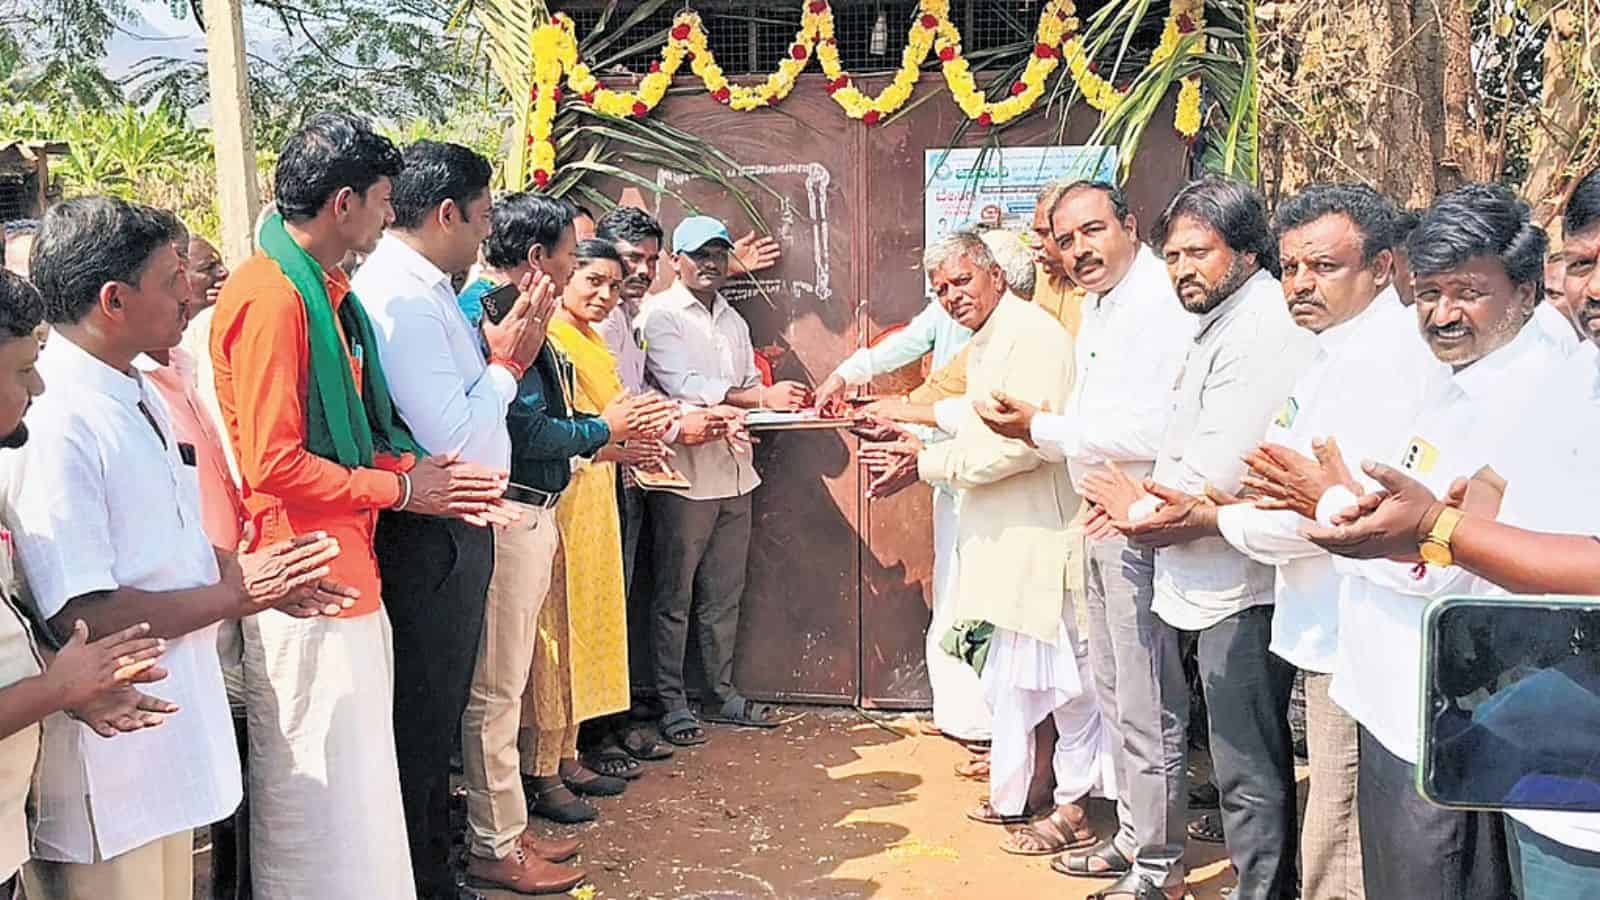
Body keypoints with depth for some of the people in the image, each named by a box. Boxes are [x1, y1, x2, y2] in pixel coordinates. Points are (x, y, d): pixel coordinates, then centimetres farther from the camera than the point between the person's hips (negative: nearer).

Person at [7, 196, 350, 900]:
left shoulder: (141, 399, 10)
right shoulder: (50, 421, -22)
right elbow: (80, 617, -26)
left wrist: (261, 577, 4)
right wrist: (236, 592, -17)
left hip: (170, 739, 9)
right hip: (103, 771, -9)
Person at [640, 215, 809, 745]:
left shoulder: (732, 319, 18)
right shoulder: (660, 315, -6)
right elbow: (682, 385, -18)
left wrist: (784, 400, -3)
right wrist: (760, 396, -23)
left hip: (734, 471, 7)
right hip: (684, 475, -7)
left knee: (724, 594, 14)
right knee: (675, 596, 3)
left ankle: (723, 693, 24)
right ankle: (672, 703, 12)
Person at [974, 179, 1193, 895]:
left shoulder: (1159, 304, -17)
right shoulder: (1098, 305, 15)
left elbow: (1149, 434, -25)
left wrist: (1040, 427, -16)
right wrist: (1036, 429, 2)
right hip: (1102, 520, 10)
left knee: (1146, 707, -1)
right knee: (1114, 693, 19)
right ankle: (1133, 835, 33)